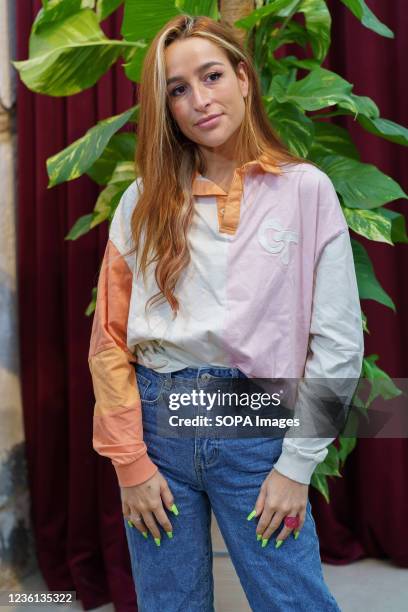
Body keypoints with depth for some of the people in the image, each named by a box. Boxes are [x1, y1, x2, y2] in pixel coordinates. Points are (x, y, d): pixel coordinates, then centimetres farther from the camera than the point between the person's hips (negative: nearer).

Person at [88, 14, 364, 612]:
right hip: (156, 421, 2)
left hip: (257, 428, -1)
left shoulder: (306, 189, -3)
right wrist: (131, 462, -2)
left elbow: (338, 343, -4)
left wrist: (298, 464, -6)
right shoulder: (145, 202, 2)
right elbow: (110, 338, 2)